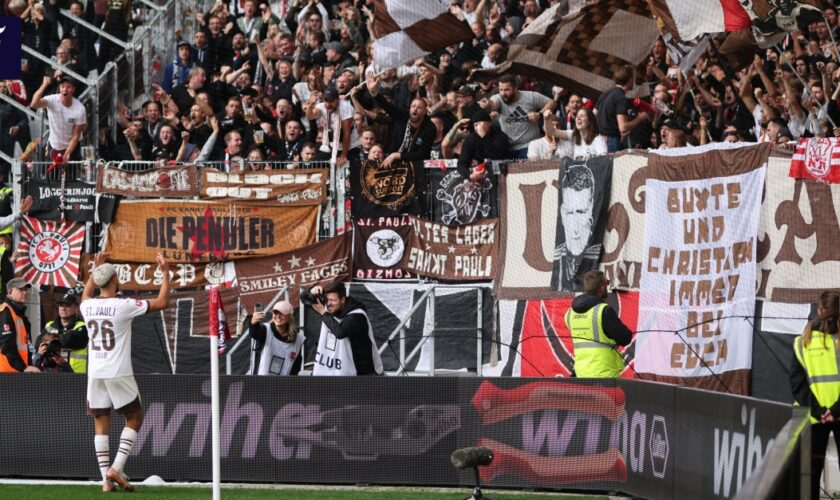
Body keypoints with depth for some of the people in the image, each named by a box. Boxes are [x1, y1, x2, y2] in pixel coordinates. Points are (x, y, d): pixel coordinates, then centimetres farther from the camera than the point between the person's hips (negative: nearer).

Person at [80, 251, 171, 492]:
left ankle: (106, 479, 1)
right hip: (119, 374, -4)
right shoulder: (124, 306, -12)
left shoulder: (88, 307, 3)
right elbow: (161, 302, -7)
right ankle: (116, 468, -4)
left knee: (100, 424, 7)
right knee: (134, 419, 10)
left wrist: (95, 269, 36)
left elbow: (86, 294, 31)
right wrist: (165, 273, 2)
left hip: (95, 374, 4)